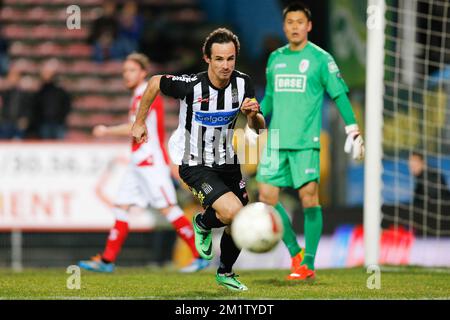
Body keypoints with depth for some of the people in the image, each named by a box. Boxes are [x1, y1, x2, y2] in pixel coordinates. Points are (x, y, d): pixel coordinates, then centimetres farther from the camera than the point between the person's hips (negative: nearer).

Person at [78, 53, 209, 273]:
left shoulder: (146, 95, -12)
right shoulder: (139, 96, 18)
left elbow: (133, 129, -19)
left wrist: (106, 131, -9)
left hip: (151, 163, -10)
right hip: (138, 164, 10)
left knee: (167, 208, -10)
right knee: (121, 207, 5)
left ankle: (201, 256, -7)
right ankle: (107, 260, 4)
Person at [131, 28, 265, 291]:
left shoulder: (243, 84, -12)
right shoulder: (190, 86, -25)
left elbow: (259, 128, -2)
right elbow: (155, 82, -5)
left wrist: (254, 115, -25)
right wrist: (140, 122, 3)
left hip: (227, 162, 5)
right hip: (195, 164, -5)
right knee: (232, 212, -25)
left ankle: (226, 273, 40)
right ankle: (204, 223, 11)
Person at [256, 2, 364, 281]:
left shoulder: (320, 59, -1)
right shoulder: (276, 58, 13)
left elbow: (340, 95, 0)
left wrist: (353, 132, -5)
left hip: (306, 141, -5)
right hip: (277, 140, 5)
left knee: (309, 197, -9)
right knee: (267, 197, -2)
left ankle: (308, 264, -4)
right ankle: (295, 252, 13)